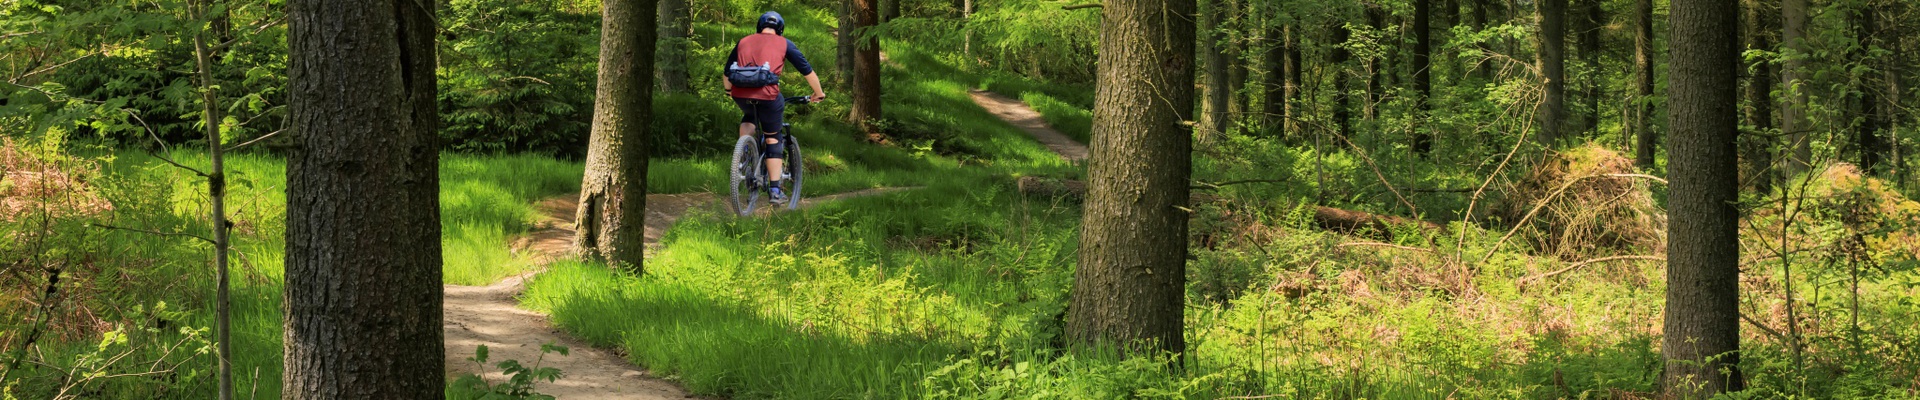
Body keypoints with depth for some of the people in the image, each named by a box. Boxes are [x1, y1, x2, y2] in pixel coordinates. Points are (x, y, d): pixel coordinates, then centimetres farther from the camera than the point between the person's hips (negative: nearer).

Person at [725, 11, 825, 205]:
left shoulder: (744, 42, 23)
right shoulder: (784, 43, 15)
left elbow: (726, 73, 29)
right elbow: (807, 70, 17)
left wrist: (729, 90, 49)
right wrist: (819, 93, 32)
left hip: (740, 94, 3)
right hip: (767, 94, -3)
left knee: (749, 117, 37)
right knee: (773, 139, 14)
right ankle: (774, 190, 10)